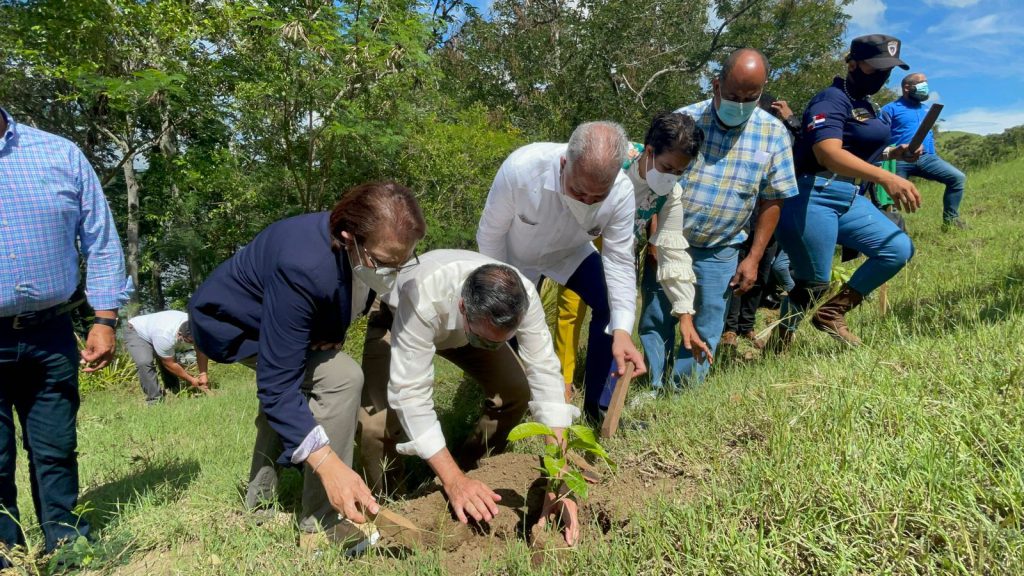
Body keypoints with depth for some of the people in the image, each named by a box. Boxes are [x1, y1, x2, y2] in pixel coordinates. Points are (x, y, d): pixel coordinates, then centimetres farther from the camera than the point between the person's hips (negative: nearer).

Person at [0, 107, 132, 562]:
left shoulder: (60, 154, 3)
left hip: (50, 335, 1)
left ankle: (65, 542, 28)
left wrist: (105, 319, -1)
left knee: (56, 449, 12)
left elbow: (101, 241, 4)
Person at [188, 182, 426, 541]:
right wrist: (328, 464, -47)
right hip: (232, 322, -8)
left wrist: (331, 336, -15)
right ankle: (321, 526, -14)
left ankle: (260, 501, 46)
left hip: (274, 316, 9)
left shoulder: (371, 250, -18)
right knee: (341, 379, -25)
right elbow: (277, 384, -40)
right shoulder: (304, 267, -42)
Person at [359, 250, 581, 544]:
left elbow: (544, 373, -32)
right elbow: (410, 392, -43)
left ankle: (474, 472, 9)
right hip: (398, 321, -3)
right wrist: (453, 481, -45)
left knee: (516, 390, -17)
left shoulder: (522, 296, -35)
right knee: (379, 420, -25)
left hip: (464, 328, 3)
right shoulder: (423, 298, -46)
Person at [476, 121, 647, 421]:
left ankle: (595, 407, 2)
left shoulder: (621, 192, -33)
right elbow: (490, 235, -24)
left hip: (571, 253, 2)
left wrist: (622, 330, -37)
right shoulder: (521, 168, -40)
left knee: (613, 305, -14)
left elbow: (619, 259, -26)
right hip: (515, 255, -1)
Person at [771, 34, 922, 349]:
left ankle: (831, 312, 11)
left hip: (849, 197, 9)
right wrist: (884, 177, -41)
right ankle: (776, 347, 12)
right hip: (813, 197, -9)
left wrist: (893, 153, 12)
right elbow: (828, 153, -30)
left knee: (899, 249, 2)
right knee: (813, 283, -6)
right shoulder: (832, 99, -12)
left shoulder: (864, 103, 19)